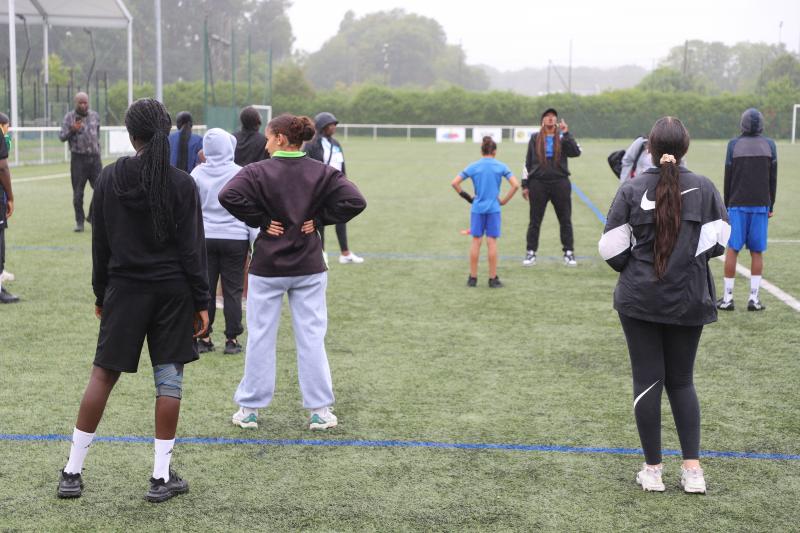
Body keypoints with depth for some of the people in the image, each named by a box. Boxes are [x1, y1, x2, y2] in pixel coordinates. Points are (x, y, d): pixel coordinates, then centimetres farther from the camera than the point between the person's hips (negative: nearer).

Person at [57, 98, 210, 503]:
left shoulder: (109, 179, -1)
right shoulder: (181, 184, -8)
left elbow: (100, 243, 5)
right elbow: (192, 249, -7)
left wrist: (101, 294, 15)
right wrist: (201, 302, -1)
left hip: (124, 290, 2)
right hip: (172, 291, -2)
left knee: (103, 374, 9)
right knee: (169, 379, 5)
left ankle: (72, 472, 13)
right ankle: (161, 477, 8)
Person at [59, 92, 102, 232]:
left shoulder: (95, 116, 10)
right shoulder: (69, 117, 0)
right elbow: (61, 137, -3)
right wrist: (72, 130, -21)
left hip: (94, 157, 3)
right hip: (78, 158, -3)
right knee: (78, 192, 0)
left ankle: (93, 216, 15)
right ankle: (79, 221, 9)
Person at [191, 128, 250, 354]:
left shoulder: (198, 173, -1)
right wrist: (255, 242, 2)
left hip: (205, 238, 2)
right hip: (235, 237, -2)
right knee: (232, 290, 4)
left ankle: (203, 337, 13)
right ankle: (231, 339, 6)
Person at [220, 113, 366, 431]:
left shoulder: (258, 171, -9)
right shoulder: (322, 173, -2)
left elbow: (228, 196, -23)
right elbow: (354, 201, -12)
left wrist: (259, 220, -12)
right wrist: (319, 218, -3)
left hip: (267, 267, -2)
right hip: (309, 268, 2)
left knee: (260, 337, 8)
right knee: (311, 337, 8)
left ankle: (249, 409, 16)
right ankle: (319, 410, 11)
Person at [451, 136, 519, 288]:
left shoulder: (473, 167, 1)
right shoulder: (501, 167, -1)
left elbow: (454, 183, -3)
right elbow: (515, 185, -7)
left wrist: (465, 196, 7)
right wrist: (504, 201, 1)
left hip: (477, 208, 1)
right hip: (493, 209, -1)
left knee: (476, 241, 7)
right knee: (492, 242, 3)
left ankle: (473, 278, 12)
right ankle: (493, 279, 8)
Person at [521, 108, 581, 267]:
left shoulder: (563, 137, 6)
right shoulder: (535, 138, 8)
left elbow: (576, 152, -11)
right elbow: (527, 162, 8)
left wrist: (566, 134, -16)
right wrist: (525, 185, 4)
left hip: (560, 183, 0)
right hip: (538, 183, 0)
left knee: (565, 220, 4)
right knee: (535, 221, 4)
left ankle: (569, 253, 12)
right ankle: (531, 253, 11)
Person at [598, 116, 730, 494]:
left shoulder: (632, 189, -7)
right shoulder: (703, 187, -4)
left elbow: (612, 248, -6)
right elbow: (718, 242, -2)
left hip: (639, 299, -1)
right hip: (688, 300, 1)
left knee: (647, 379, 7)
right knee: (681, 381, 14)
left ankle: (652, 470, 12)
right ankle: (692, 469, 10)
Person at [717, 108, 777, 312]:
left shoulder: (734, 145, -2)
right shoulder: (769, 145, 2)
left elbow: (728, 179, 0)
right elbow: (773, 179, 5)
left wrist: (727, 205, 9)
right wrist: (770, 206, 12)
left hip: (738, 204, -1)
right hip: (761, 204, 1)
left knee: (732, 250, 3)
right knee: (756, 252, 4)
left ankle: (727, 297, 3)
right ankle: (754, 298, 2)